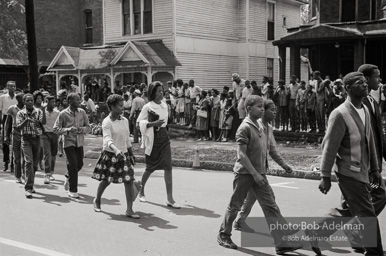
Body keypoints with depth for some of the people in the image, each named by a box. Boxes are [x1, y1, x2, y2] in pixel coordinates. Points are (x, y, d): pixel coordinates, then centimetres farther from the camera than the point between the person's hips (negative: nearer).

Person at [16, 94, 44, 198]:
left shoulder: (38, 111, 8)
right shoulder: (20, 113, 4)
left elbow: (41, 123, -7)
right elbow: (19, 127, -8)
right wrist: (26, 120, -24)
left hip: (37, 138, 3)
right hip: (26, 139, -3)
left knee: (35, 164, 8)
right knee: (29, 162, -16)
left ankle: (30, 185, 25)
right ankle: (28, 188, -18)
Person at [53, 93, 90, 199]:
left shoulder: (82, 112, 5)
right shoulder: (63, 114, -7)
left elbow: (88, 127, 9)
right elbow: (56, 129, -6)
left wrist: (82, 129, -13)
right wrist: (68, 129, -20)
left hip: (79, 142, 5)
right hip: (69, 142, -4)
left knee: (79, 164, 10)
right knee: (73, 164, -8)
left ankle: (68, 177, 42)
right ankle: (72, 191, 4)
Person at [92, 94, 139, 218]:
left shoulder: (125, 121, 7)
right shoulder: (107, 122, -12)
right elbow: (107, 139, -25)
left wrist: (131, 154, 17)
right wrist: (116, 150, -41)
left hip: (124, 154, 5)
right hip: (110, 154, -5)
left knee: (129, 180, -5)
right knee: (106, 180, 8)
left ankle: (129, 210, -1)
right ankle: (97, 201, 37)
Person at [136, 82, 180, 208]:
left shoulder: (164, 105, 7)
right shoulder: (147, 107, -9)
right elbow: (139, 123, -10)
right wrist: (153, 123, -20)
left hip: (164, 137, 5)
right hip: (152, 139, -4)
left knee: (168, 167, -6)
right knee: (150, 168, 8)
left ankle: (170, 199, -5)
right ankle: (141, 192, 34)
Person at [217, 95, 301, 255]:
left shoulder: (261, 126, 10)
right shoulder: (245, 128, -14)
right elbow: (241, 154, -19)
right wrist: (255, 174, -22)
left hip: (259, 174, 7)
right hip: (244, 174, -7)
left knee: (271, 207, -1)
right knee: (235, 206, 7)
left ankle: (283, 243, -3)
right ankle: (223, 235, 26)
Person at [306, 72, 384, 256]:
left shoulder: (365, 110, 9)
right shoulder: (340, 114, -16)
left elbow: (370, 142, 15)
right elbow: (329, 147, -15)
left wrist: (375, 168, 16)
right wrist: (325, 176, -14)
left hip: (362, 172, 9)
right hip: (350, 173, -9)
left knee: (349, 211, 18)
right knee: (367, 215, -2)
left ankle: (315, 235, 30)